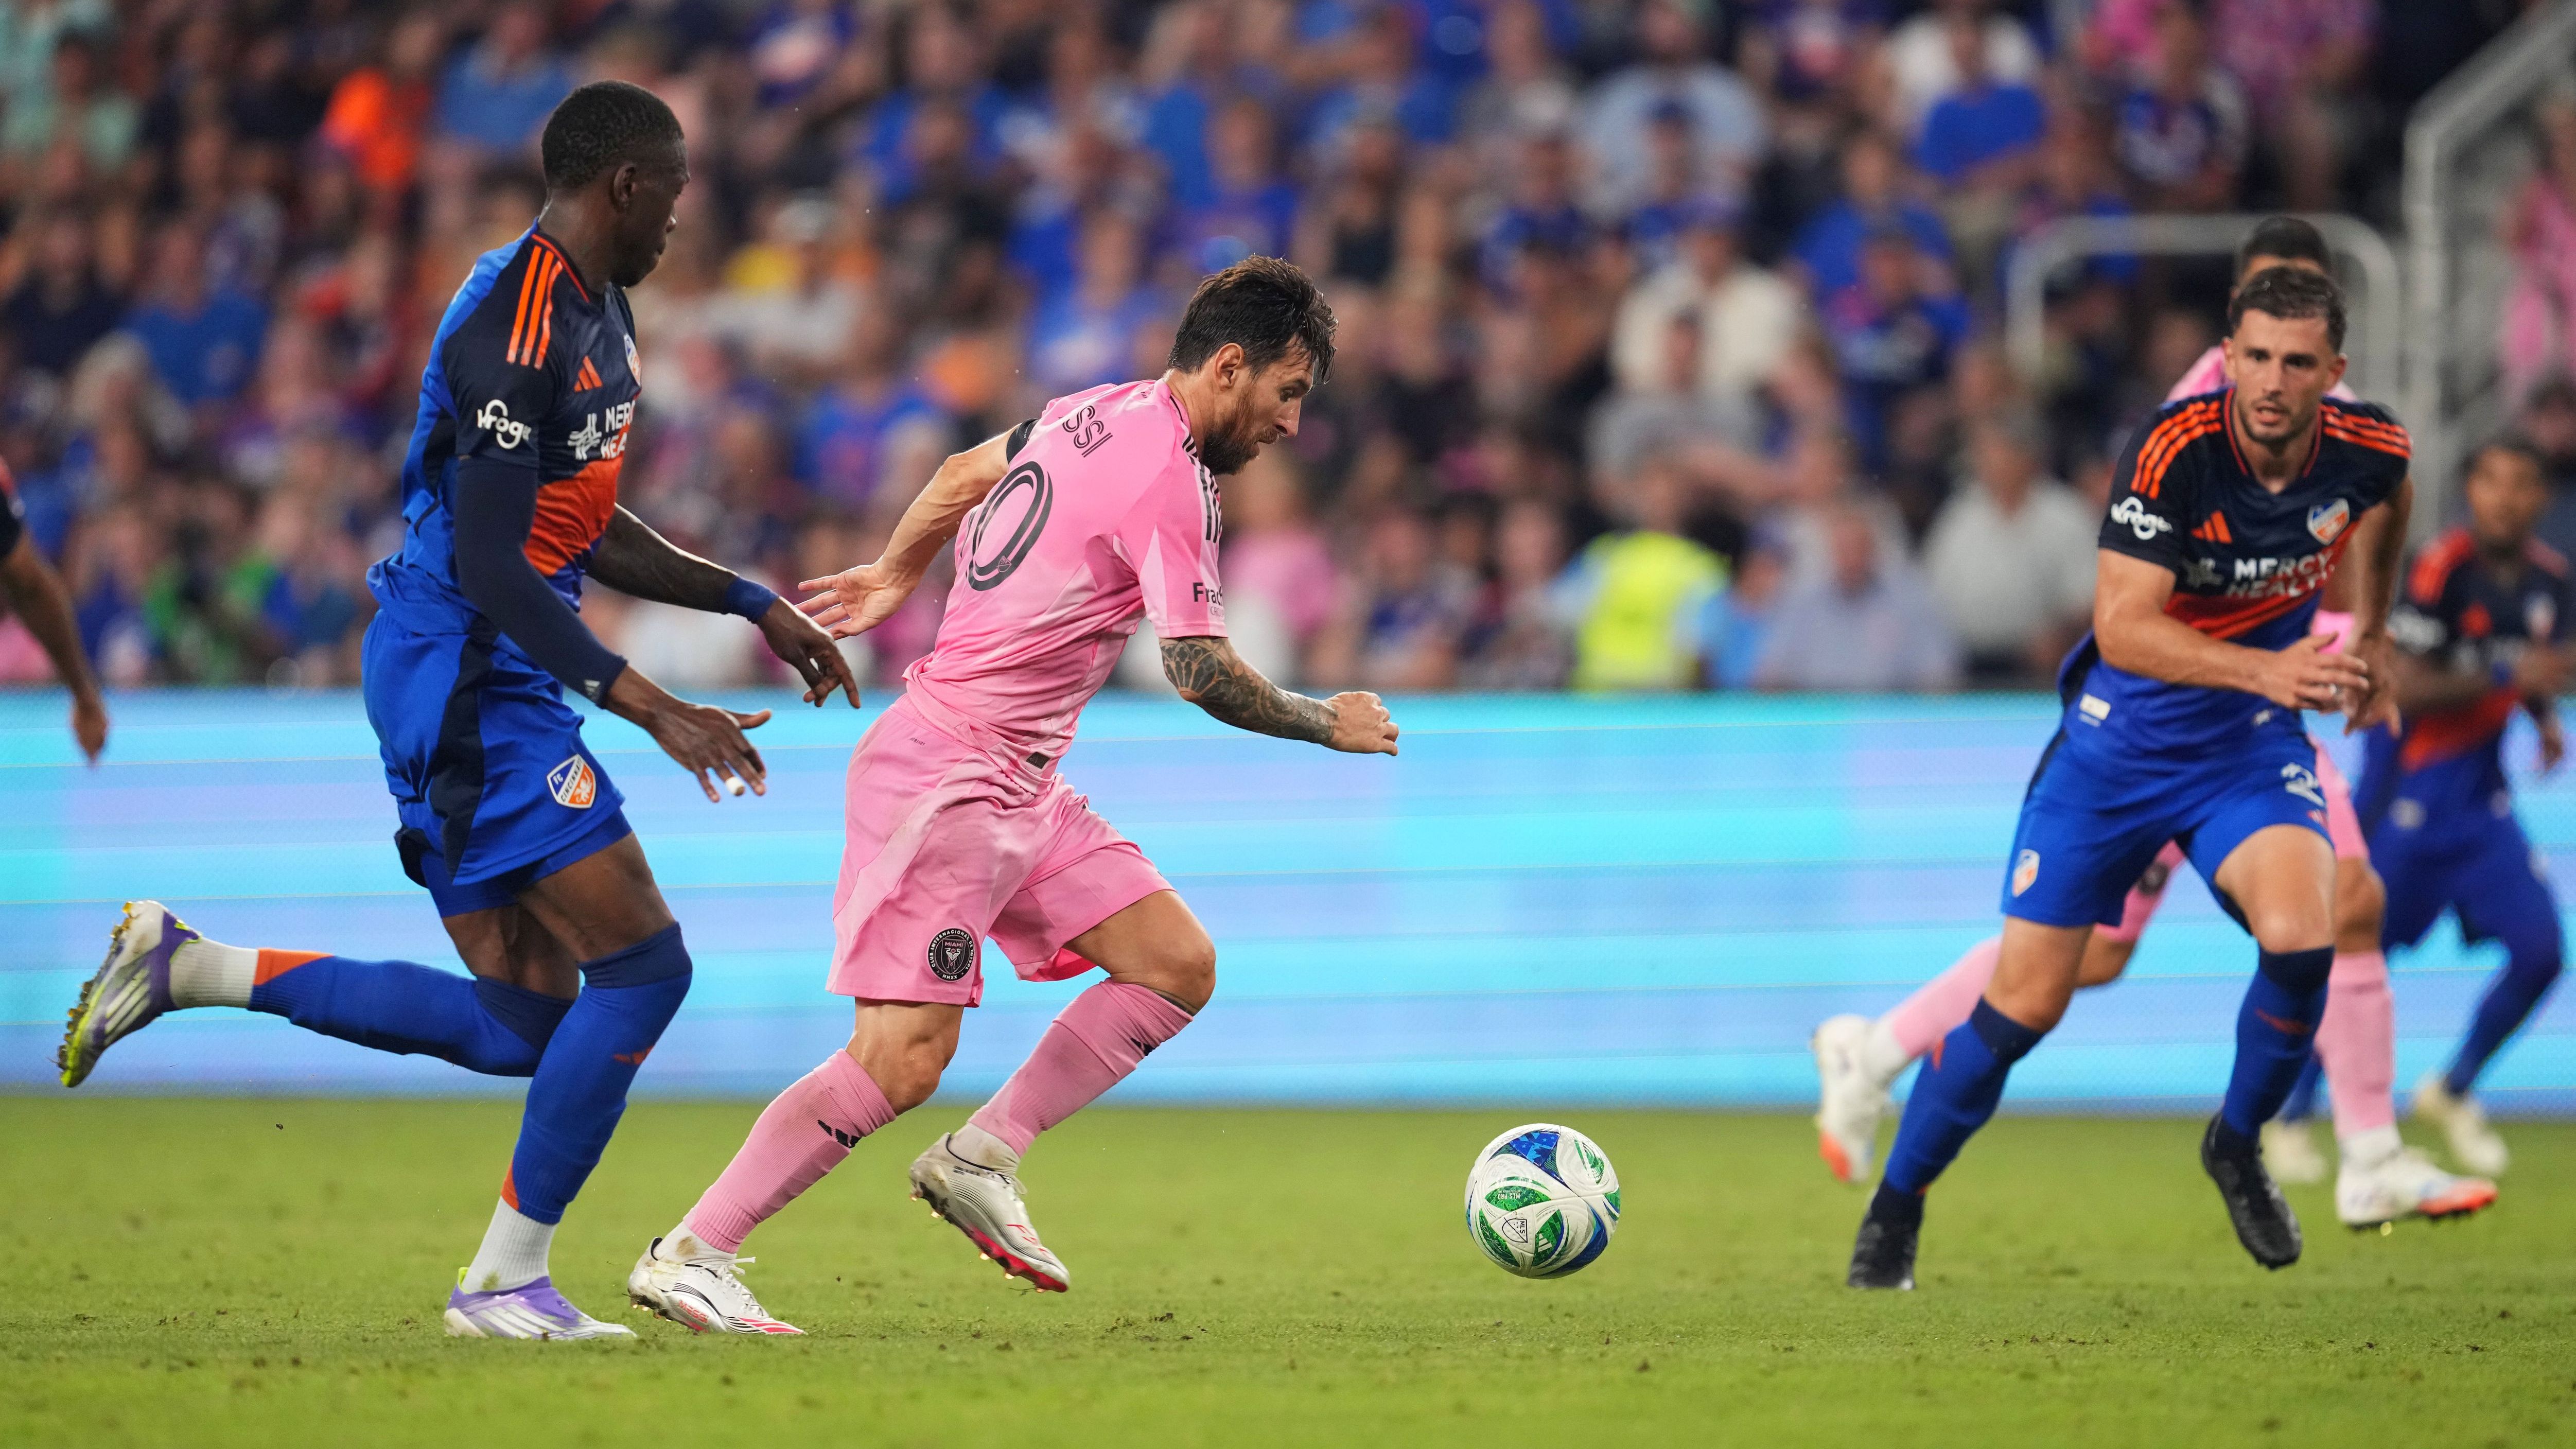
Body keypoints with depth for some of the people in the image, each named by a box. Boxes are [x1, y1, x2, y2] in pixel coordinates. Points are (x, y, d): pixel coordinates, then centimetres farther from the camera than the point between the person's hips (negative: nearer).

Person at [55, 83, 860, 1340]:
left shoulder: (594, 313, 14)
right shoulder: (518, 330, -19)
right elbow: (487, 567, -24)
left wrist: (755, 607, 21)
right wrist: (651, 707, -28)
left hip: (490, 683, 10)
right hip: (464, 680, -10)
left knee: (522, 1025, 8)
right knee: (643, 963, -10)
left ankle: (188, 967, 13)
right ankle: (506, 1280, -3)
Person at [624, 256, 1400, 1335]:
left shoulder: (1096, 415, 12)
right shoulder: (1170, 478, -16)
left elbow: (965, 473, 29)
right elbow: (1202, 674, -18)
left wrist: (896, 575, 46)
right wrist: (1330, 726, -2)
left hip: (1019, 785, 10)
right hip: (947, 777, -10)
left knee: (1178, 965, 4)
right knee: (904, 1061, -14)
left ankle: (980, 1160, 7)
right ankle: (689, 1255, -8)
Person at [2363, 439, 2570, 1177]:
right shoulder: (2443, 569, -18)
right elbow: (2407, 689, -22)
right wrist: (2508, 676, -27)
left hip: (2482, 796, 6)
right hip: (2407, 789, -6)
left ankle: (2453, 1092, 18)